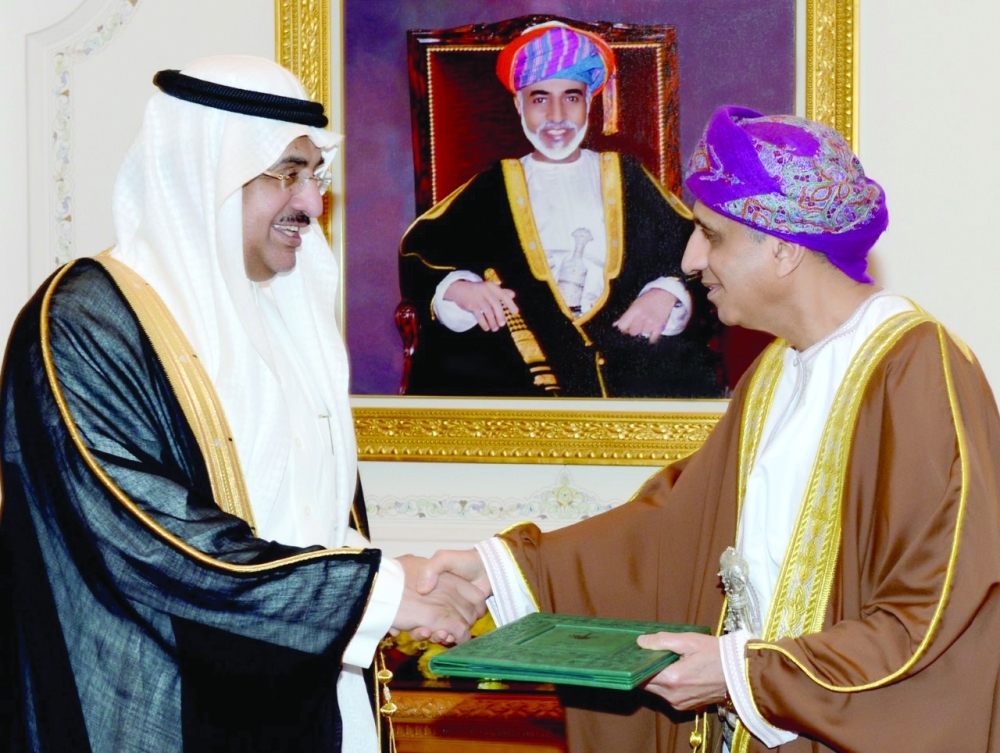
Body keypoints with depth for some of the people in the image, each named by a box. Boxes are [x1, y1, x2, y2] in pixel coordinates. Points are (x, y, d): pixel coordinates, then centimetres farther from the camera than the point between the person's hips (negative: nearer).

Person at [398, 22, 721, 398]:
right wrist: (457, 288, -8)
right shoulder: (493, 188, 18)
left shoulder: (627, 179, 20)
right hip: (519, 363, 0)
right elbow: (418, 250, 13)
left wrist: (667, 293, -6)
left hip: (629, 358, 1)